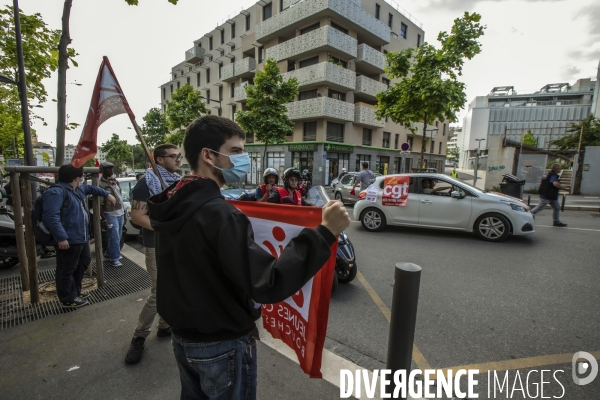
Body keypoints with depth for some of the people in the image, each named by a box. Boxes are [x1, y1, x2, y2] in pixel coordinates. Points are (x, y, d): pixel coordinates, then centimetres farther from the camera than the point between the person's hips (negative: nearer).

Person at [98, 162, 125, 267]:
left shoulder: (114, 180, 10)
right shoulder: (101, 184, -14)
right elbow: (99, 204, -16)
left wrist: (123, 211, 16)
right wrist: (104, 219, -19)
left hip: (120, 213, 8)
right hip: (111, 215, -8)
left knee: (118, 236, 19)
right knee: (115, 237, -4)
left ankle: (109, 253, 37)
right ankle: (114, 259, 7)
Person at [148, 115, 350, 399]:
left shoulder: (173, 204, -2)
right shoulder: (219, 214, -30)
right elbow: (268, 286, -37)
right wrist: (324, 233, -34)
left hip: (182, 337, 8)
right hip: (222, 345, -7)